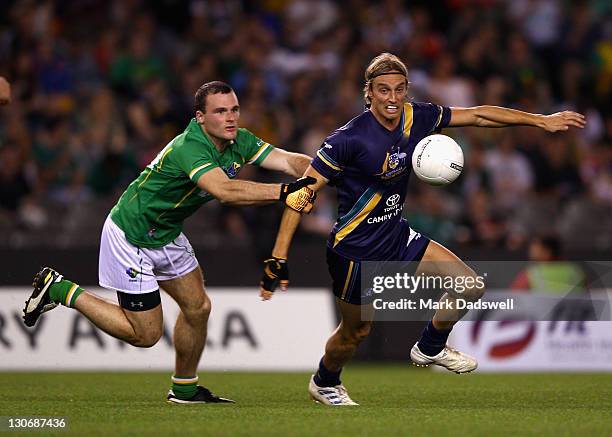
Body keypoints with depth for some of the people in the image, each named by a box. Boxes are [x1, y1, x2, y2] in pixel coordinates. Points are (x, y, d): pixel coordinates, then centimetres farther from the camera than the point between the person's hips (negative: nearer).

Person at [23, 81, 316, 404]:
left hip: (166, 234, 9)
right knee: (144, 334, -2)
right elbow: (225, 191, -50)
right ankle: (61, 290, 9)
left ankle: (184, 389, 30)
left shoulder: (239, 142, -7)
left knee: (197, 307, 10)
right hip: (131, 236, -9)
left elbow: (289, 160, -12)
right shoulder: (189, 148, -34)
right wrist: (283, 192, -57)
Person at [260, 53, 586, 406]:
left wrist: (541, 120, 3)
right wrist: (279, 258, -29)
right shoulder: (350, 138, -27)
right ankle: (324, 384, 43)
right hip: (355, 252, -6)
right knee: (357, 331, 10)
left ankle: (430, 349, 27)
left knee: (471, 286, 0)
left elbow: (477, 116, 3)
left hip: (397, 237, 6)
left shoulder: (415, 118, -9)